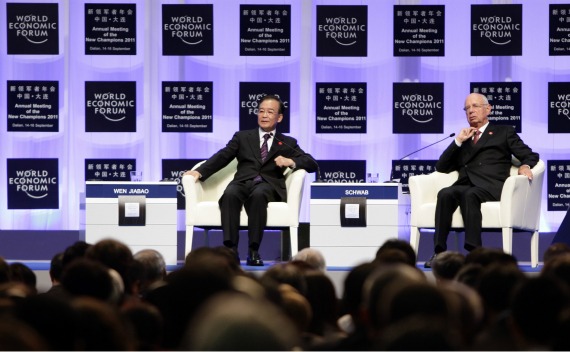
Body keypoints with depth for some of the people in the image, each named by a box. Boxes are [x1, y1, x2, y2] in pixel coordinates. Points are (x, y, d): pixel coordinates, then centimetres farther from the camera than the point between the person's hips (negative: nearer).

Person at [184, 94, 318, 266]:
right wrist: (200, 171, -6)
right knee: (230, 194, -36)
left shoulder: (288, 143, 23)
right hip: (243, 182, 1)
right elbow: (222, 157, 11)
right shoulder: (242, 137, 25)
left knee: (258, 194, -38)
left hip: (268, 185, -1)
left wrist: (291, 162, -9)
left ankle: (253, 251, -38)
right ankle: (231, 249, -40)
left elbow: (312, 164, 12)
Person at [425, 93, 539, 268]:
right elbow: (441, 167, 21)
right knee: (445, 194, -32)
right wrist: (458, 141, 11)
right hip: (464, 185, 3)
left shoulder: (504, 132, 23)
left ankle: (474, 252, -45)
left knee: (469, 194, -38)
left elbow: (530, 155, 14)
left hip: (490, 186, -3)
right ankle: (439, 252, -39)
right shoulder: (463, 139, 31)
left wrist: (525, 166, -10)